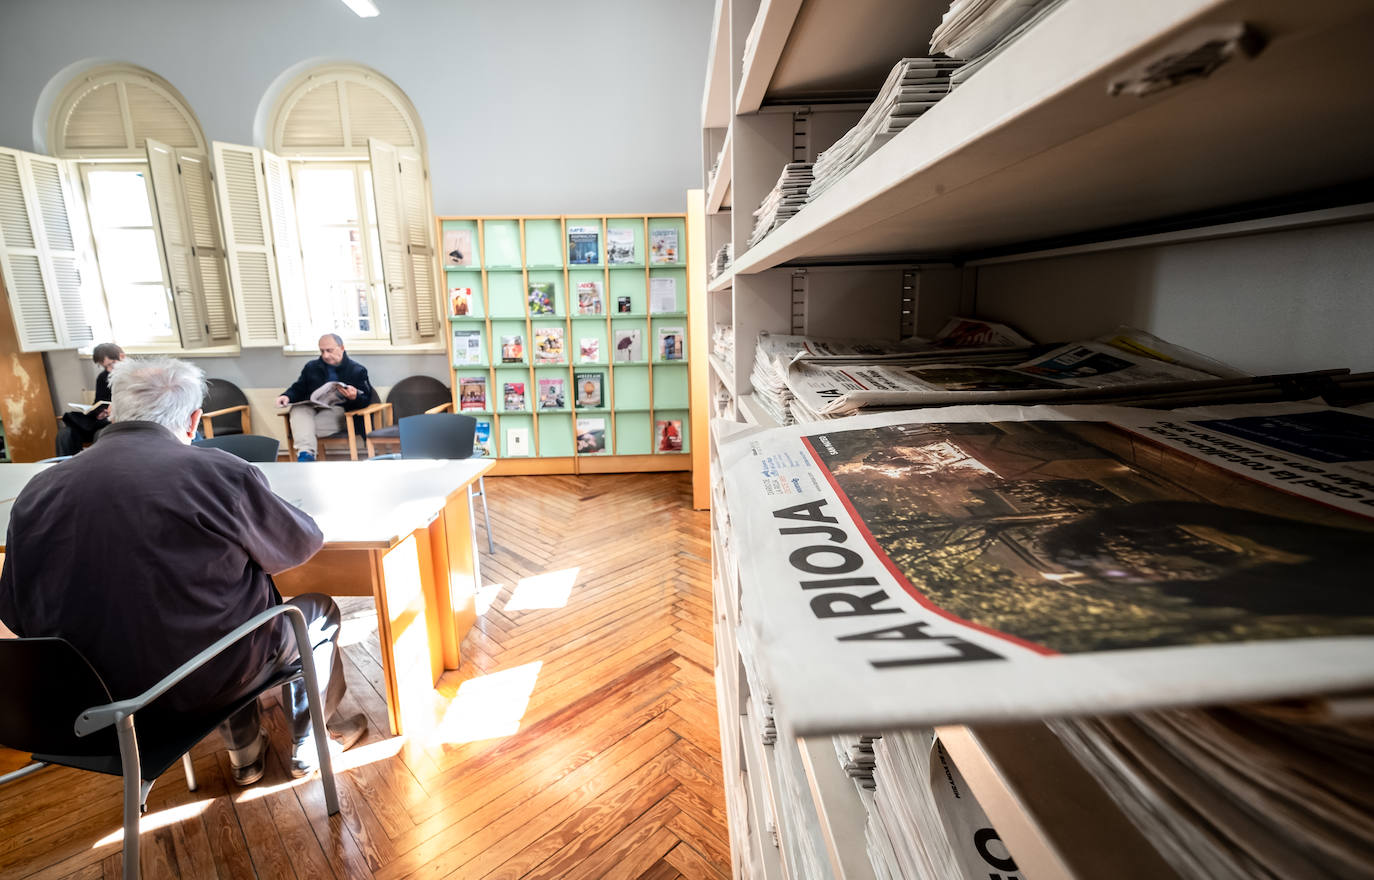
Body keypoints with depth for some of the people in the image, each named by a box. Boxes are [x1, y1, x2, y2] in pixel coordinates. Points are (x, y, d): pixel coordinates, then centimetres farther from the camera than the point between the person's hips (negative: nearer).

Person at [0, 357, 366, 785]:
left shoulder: (37, 490, -7)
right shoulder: (220, 472, -21)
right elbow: (300, 545, -5)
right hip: (206, 682, -5)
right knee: (319, 611, 20)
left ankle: (244, 752, 41)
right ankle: (309, 744, 36)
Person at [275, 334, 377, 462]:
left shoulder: (357, 370, 9)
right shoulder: (311, 367, 23)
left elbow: (366, 400, 1)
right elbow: (298, 389, 22)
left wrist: (354, 397, -24)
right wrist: (287, 396, -2)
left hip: (338, 409, -3)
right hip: (310, 406, 4)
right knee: (298, 410, -32)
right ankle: (306, 452, -46)